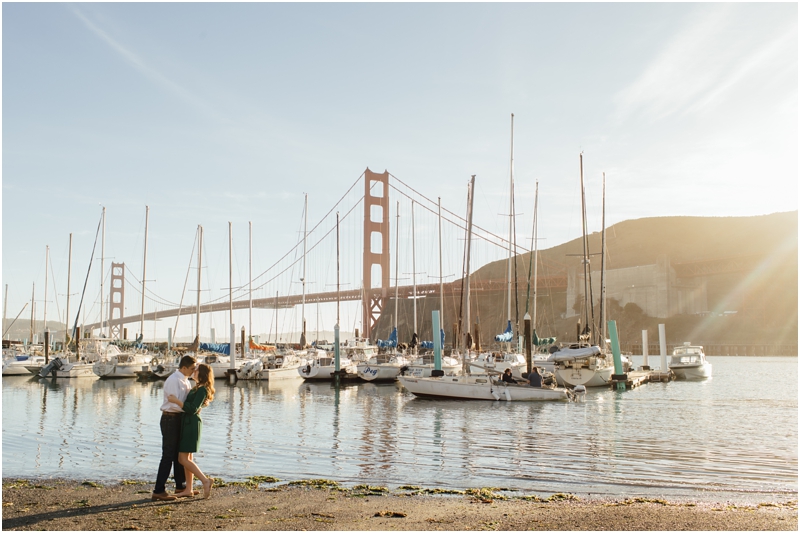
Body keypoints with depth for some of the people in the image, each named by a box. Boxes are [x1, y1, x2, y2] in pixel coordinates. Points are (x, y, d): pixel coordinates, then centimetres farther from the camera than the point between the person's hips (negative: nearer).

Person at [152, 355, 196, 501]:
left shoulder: (185, 381, 12)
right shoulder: (173, 380, -18)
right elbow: (175, 404, -25)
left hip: (179, 419, 10)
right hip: (170, 419, -10)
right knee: (168, 456, -8)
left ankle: (180, 485, 32)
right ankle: (158, 491, -4)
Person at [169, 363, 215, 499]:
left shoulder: (202, 390, -15)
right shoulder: (197, 388, 15)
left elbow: (192, 409, -22)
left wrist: (176, 400, -22)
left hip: (192, 424, -10)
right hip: (188, 423, 10)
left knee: (183, 459, -10)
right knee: (188, 458, 10)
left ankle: (205, 480, -10)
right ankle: (188, 489, 12)